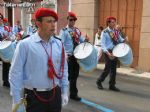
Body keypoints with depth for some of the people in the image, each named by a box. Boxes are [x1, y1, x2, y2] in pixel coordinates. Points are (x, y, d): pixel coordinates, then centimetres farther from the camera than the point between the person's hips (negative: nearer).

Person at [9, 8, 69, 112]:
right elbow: (15, 73, -10)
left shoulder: (59, 44, 1)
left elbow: (63, 69, 9)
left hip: (55, 94, 4)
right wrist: (17, 101, -9)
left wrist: (64, 92, 8)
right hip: (34, 97, -4)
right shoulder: (25, 44, -13)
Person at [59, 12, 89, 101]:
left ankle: (73, 94, 23)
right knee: (68, 75, -1)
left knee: (75, 75, 12)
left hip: (77, 55, 6)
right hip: (68, 56, -6)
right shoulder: (64, 31, -7)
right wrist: (64, 55, -25)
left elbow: (81, 40, 12)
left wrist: (85, 39, -12)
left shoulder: (77, 30, 12)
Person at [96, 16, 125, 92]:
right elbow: (103, 44, -12)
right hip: (108, 52, -6)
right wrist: (107, 52, -24)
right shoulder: (105, 32, -7)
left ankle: (112, 85, 19)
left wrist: (123, 40, -11)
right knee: (107, 69, -3)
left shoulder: (116, 32, 10)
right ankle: (99, 81, 18)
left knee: (113, 69, 9)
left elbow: (120, 40, 13)